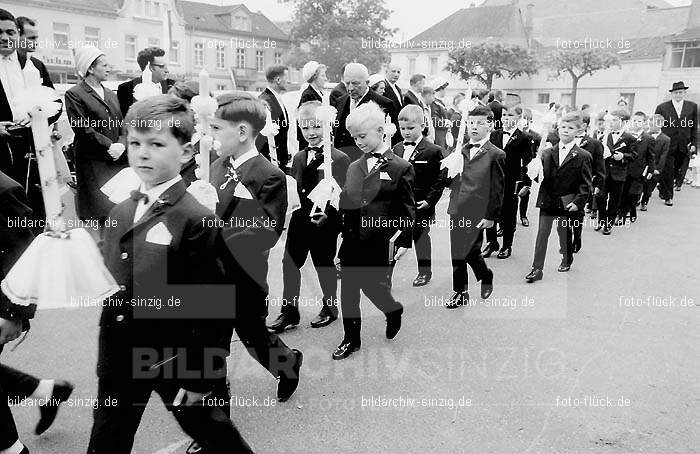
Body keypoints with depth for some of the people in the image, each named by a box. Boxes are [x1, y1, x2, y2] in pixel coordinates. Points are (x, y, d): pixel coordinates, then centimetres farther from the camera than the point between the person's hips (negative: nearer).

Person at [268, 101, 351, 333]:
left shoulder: (339, 158, -9)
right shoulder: (298, 158, 11)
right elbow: (293, 190, 15)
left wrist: (328, 214, -21)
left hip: (324, 224, -5)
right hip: (299, 221, 6)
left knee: (324, 265, 9)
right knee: (290, 263, 7)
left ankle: (330, 308, 31)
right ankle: (289, 311, 21)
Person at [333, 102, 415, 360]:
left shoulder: (400, 168, -4)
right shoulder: (353, 168, 10)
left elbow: (407, 213, -3)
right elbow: (346, 205, 13)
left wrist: (395, 240, -10)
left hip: (378, 244, -5)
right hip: (351, 242, 5)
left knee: (374, 288, 3)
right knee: (348, 292, 9)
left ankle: (393, 311, 37)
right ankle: (351, 339, 26)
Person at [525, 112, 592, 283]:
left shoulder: (583, 156, -3)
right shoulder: (547, 153, 6)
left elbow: (585, 184, -3)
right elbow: (540, 176, 6)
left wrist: (578, 202, -12)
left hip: (566, 203, -2)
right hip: (547, 201, 2)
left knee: (564, 234, 12)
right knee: (542, 234, 1)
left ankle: (566, 261, 36)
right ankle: (537, 269, 5)